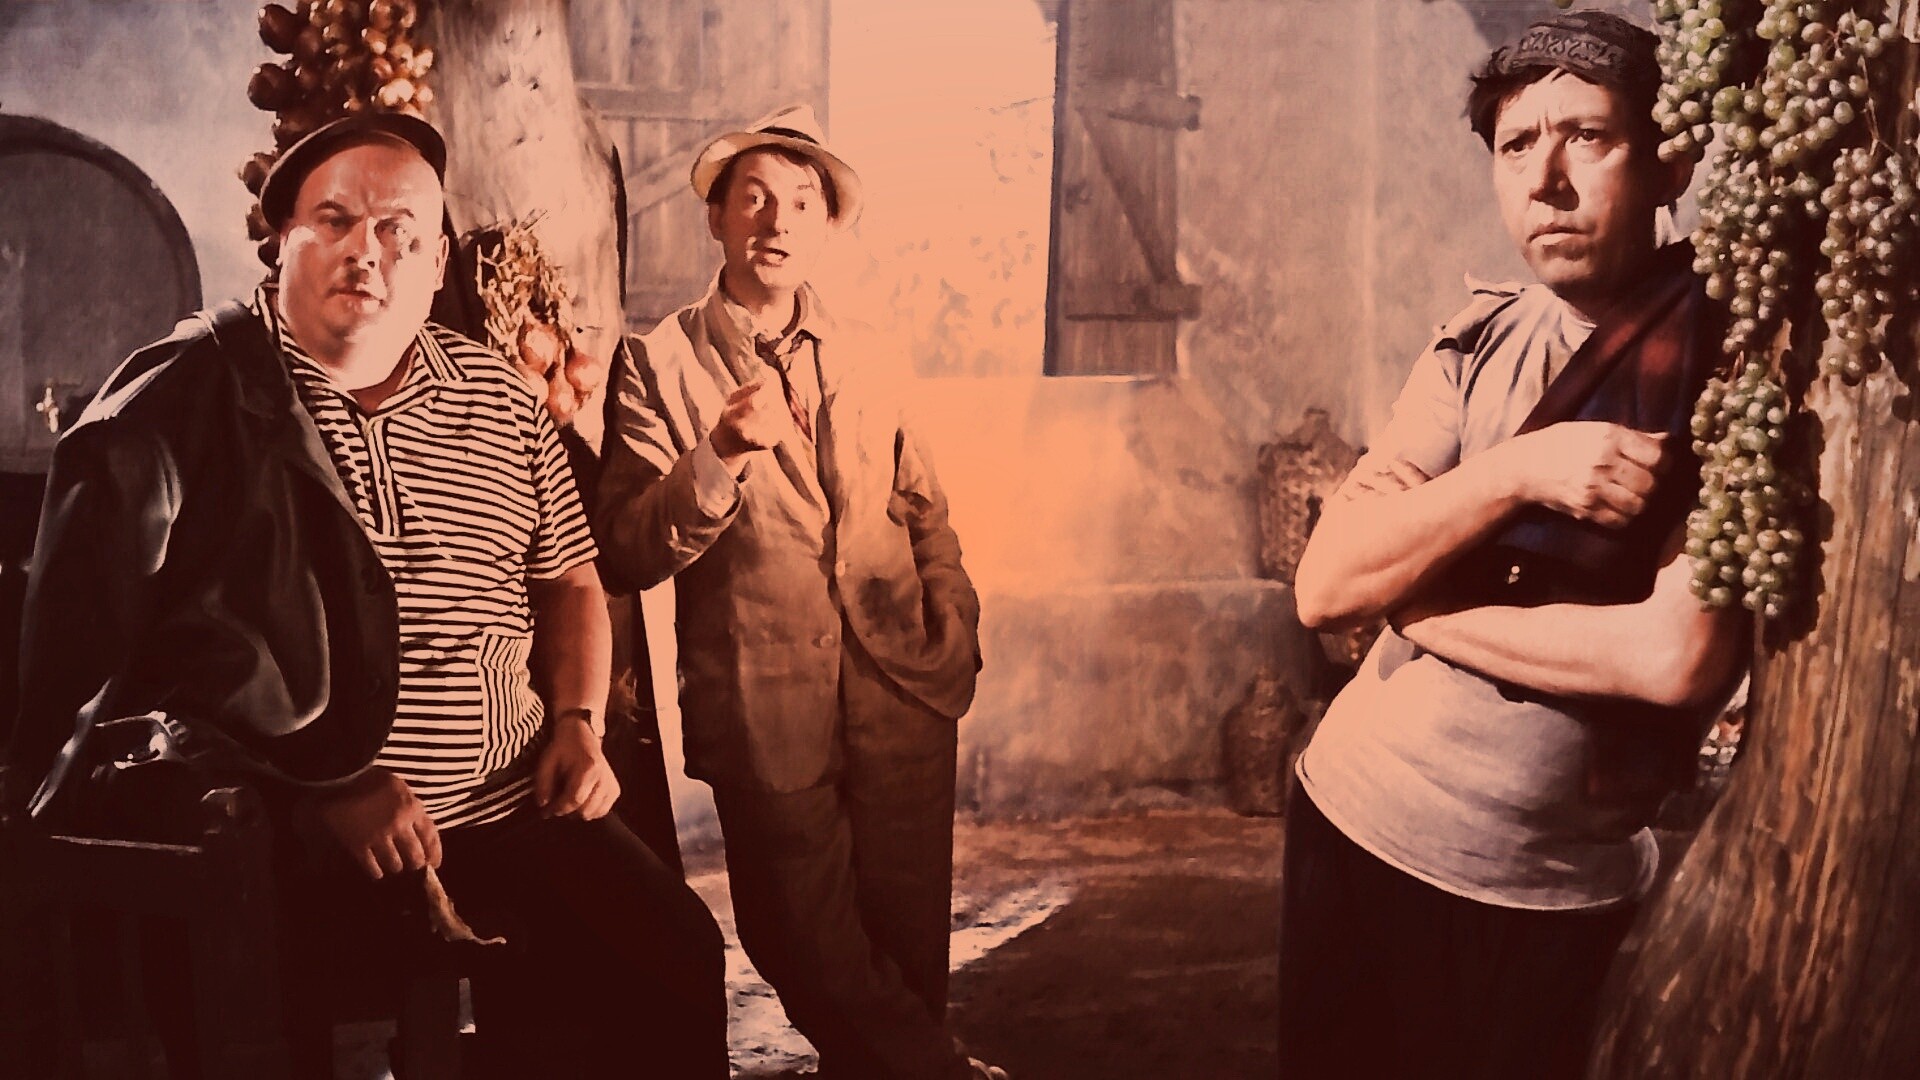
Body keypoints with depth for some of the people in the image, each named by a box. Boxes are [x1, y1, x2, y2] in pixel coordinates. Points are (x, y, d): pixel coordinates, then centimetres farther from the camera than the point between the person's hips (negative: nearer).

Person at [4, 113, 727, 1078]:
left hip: (509, 805, 5)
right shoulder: (197, 393, -5)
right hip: (289, 833, -4)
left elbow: (568, 580, 22)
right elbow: (128, 617, -15)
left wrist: (577, 722, 4)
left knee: (677, 956, -6)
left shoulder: (500, 399, 12)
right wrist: (336, 783, -18)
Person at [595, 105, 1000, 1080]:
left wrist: (954, 625, 7)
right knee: (818, 963, 5)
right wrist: (720, 455, -24)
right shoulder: (659, 366, -2)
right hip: (771, 723, -3)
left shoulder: (862, 361, 12)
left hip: (904, 701, 3)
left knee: (911, 956, 10)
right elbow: (628, 552, -9)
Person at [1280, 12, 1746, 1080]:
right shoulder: (1479, 345, 1)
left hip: (1540, 895, -4)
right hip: (1352, 814, 4)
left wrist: (1411, 595, -14)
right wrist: (1520, 472, -22)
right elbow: (1326, 584, -7)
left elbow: (1677, 657, -24)